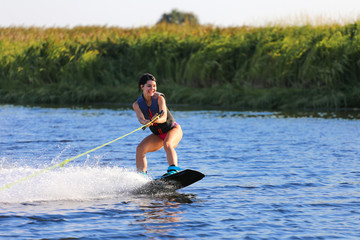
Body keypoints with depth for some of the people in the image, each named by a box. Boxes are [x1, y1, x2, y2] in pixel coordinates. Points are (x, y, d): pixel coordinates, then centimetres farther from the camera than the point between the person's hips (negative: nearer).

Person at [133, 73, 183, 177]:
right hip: (158, 135, 5)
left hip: (173, 129, -5)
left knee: (167, 144, -34)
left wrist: (157, 120, -54)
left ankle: (173, 169, -48)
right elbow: (140, 118, -26)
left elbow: (164, 117, -30)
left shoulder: (159, 98, -19)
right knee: (140, 149, -13)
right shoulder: (137, 104, -9)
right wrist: (145, 122, -50)